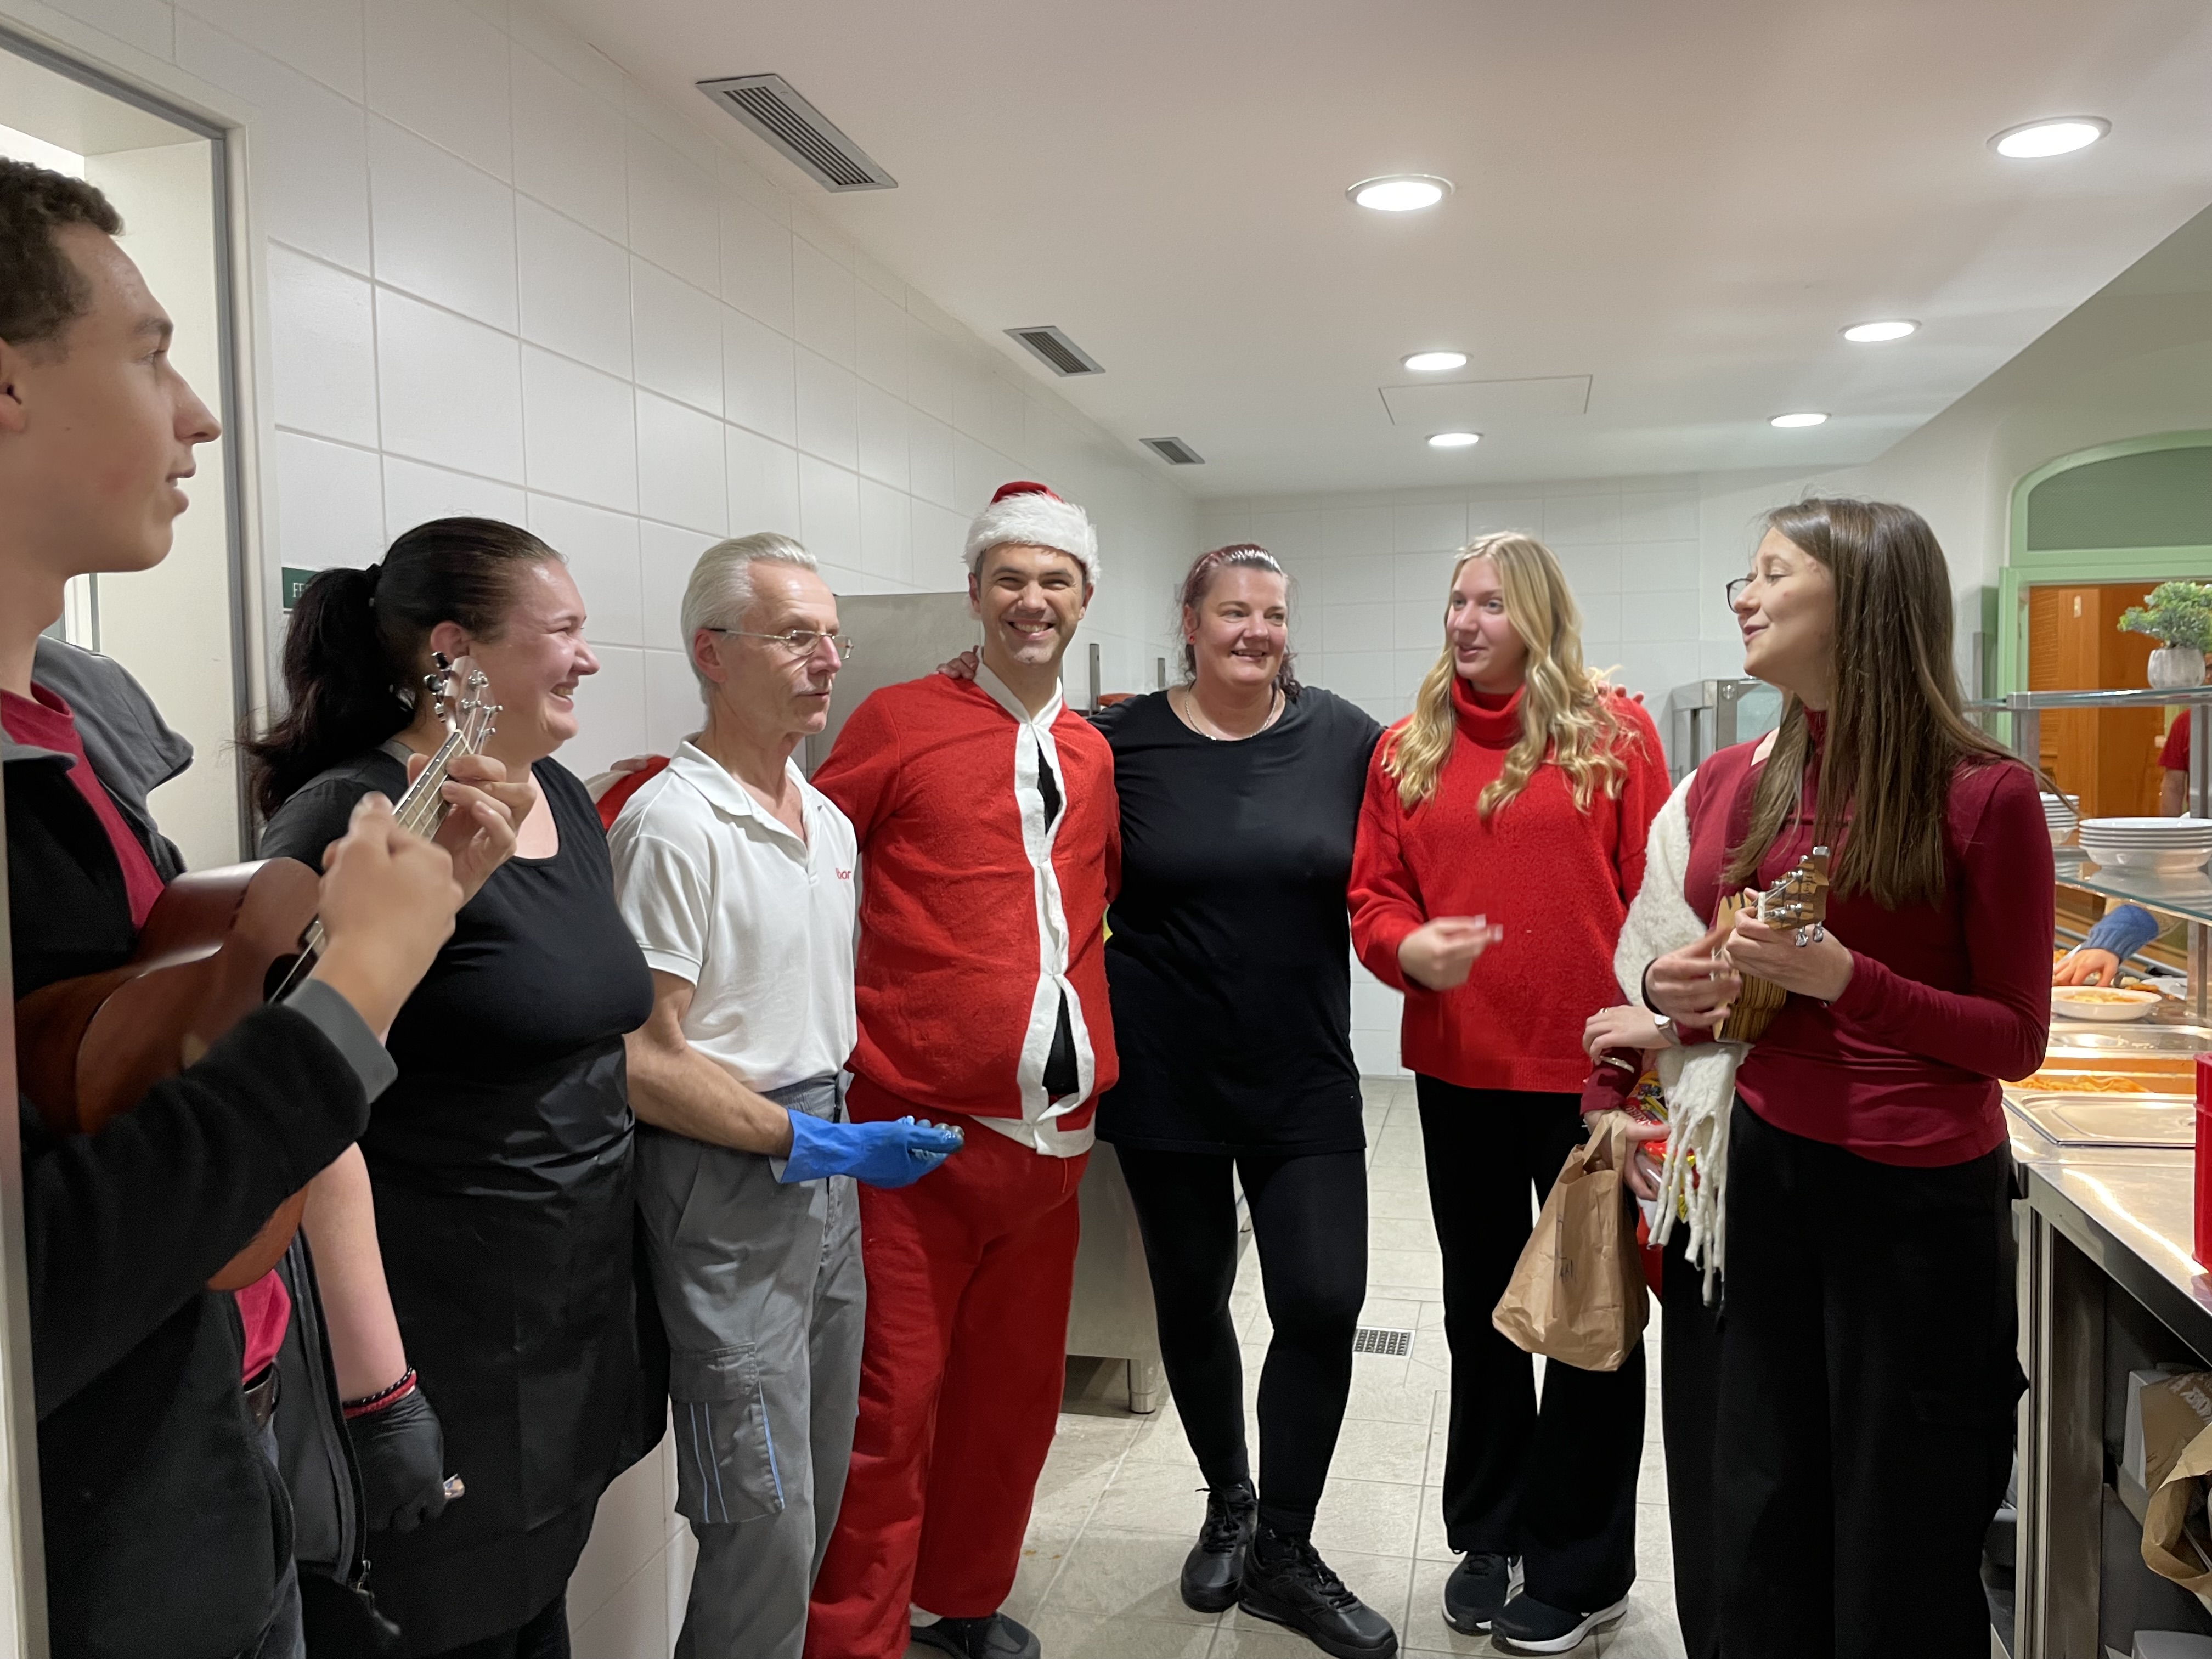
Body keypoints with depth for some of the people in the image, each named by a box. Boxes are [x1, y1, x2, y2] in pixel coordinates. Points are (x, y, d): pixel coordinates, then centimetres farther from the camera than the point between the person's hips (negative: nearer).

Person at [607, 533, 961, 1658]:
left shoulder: (832, 823, 10)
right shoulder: (673, 824, -16)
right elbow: (645, 1062, -19)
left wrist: (862, 1134, 12)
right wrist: (817, 1143, -19)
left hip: (829, 1168, 8)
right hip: (728, 1179, -8)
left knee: (820, 1492, 19)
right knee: (766, 1520, 0)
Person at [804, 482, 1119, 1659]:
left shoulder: (1092, 754, 11)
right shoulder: (900, 721, -4)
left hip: (1052, 1123, 6)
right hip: (916, 1121, -5)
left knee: (1015, 1391, 17)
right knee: (892, 1402, 1)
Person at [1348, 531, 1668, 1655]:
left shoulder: (1612, 733, -4)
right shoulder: (1409, 749, 5)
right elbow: (1373, 894, 4)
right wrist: (1409, 950, -17)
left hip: (1589, 1066, -3)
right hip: (1458, 1067, 4)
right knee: (1481, 1304, 17)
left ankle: (1583, 1565, 28)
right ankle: (1490, 1533, 36)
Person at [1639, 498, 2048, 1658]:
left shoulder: (1981, 793, -11)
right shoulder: (1731, 785, 3)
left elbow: (2016, 1039, -7)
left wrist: (1846, 978, -21)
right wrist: (1676, 994, -5)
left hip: (1922, 1202, -4)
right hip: (1764, 1177, 5)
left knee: (1902, 1561, 12)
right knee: (1760, 1532, 15)